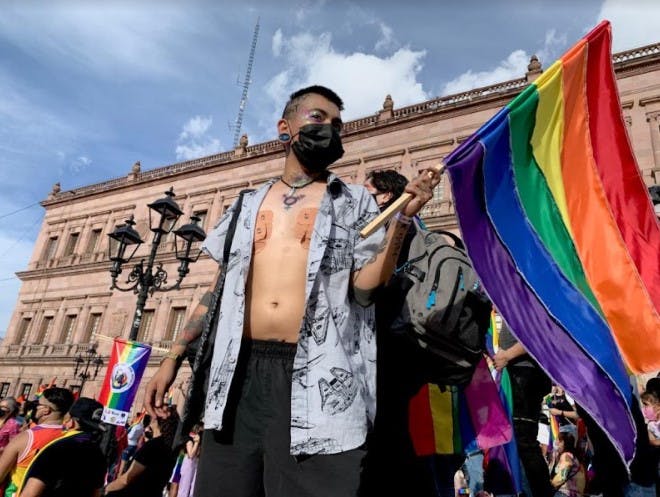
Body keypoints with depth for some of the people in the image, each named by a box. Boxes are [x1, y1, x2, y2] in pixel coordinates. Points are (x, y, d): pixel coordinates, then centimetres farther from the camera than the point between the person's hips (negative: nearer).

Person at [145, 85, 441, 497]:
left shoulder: (355, 201, 9)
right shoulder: (249, 204, 17)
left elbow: (365, 285, -3)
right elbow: (222, 288, 18)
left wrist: (403, 218, -15)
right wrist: (175, 356, 14)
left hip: (317, 375, -3)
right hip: (241, 371, 4)